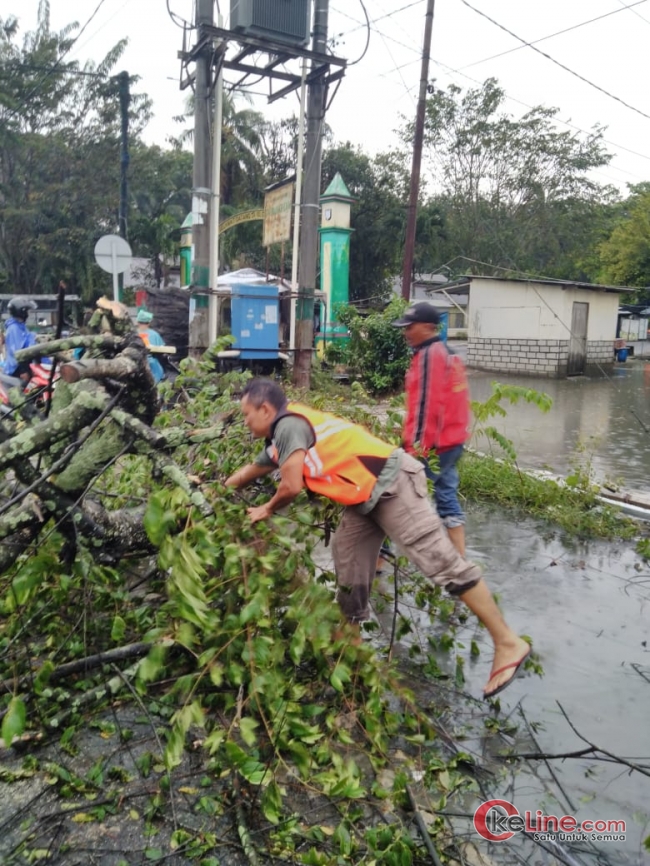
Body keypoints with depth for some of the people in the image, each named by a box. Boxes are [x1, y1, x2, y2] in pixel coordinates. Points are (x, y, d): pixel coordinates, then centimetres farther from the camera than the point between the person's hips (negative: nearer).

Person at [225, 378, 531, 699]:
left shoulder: (289, 424, -13)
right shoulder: (280, 439, 18)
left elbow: (291, 486, -21)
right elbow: (250, 471, 35)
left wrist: (266, 510, 1)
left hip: (392, 482, -11)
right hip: (367, 496, 11)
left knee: (440, 561, -9)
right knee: (349, 567, 14)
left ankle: (508, 643, 0)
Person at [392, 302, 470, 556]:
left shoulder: (429, 355, -14)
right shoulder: (446, 353, 16)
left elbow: (426, 404, -20)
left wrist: (417, 445, -20)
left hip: (432, 445, -10)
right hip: (451, 440, 10)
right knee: (447, 497, 13)